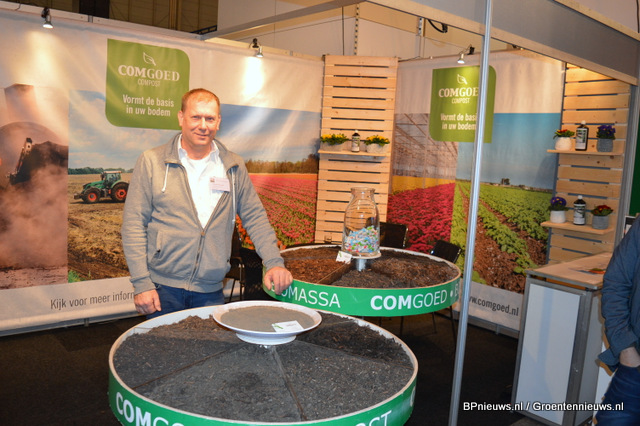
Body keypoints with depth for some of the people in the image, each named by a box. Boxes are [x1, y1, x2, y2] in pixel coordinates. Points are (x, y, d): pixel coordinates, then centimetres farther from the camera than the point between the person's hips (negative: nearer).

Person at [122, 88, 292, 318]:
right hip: (163, 289, -2)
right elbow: (133, 224, -2)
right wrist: (141, 284, -8)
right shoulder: (152, 161, -1)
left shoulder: (234, 167, 7)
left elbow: (255, 218, 10)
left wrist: (274, 262, -3)